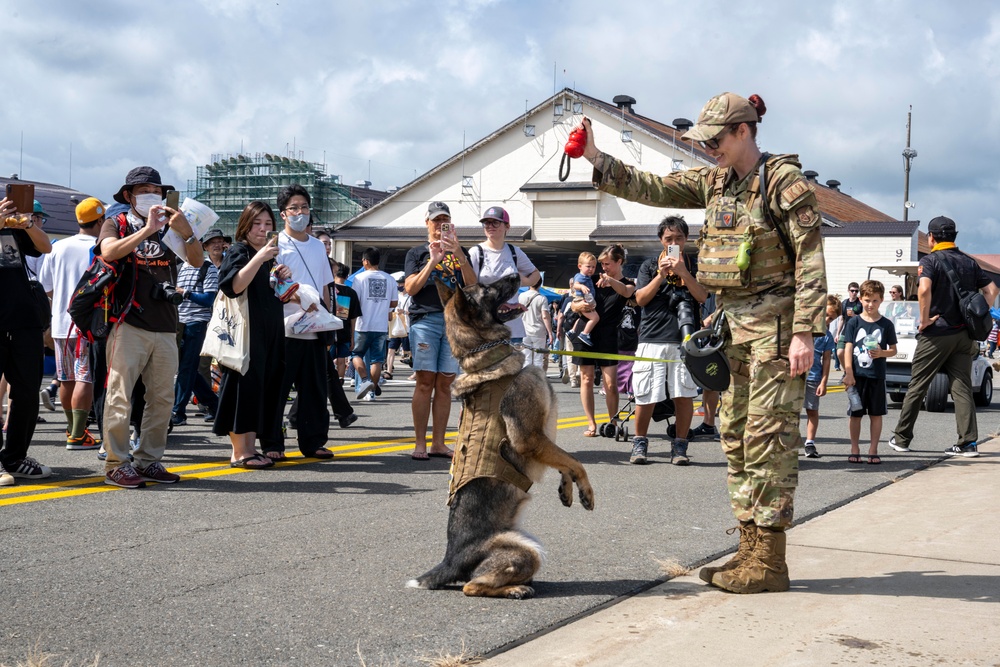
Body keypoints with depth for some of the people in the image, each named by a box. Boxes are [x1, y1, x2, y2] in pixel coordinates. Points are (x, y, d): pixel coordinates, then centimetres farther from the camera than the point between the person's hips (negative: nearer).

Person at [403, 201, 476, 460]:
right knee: (425, 382, -8)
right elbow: (411, 288, -1)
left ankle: (438, 443, 3)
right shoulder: (417, 253, 14)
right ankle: (420, 444, -7)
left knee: (445, 384, 0)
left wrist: (458, 254, -8)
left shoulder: (459, 254, 19)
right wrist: (433, 261, -10)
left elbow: (472, 286, 4)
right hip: (425, 319, -2)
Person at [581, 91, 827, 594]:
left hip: (775, 322, -8)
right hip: (733, 322, 8)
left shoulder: (784, 182, -10)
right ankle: (750, 550, 17)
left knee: (769, 435, -8)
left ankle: (769, 562, -3)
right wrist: (597, 161, 2)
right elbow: (653, 189, 13)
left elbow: (810, 261, -14)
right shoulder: (714, 181, 12)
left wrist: (804, 333, -19)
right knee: (736, 434, 9)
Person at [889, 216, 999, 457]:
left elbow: (924, 289, -26)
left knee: (917, 386, 4)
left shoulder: (930, 260, -8)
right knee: (962, 387, 6)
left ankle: (901, 438, 12)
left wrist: (925, 318, -15)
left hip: (936, 333, -5)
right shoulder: (969, 262, 11)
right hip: (963, 334, 5)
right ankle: (968, 442, -1)